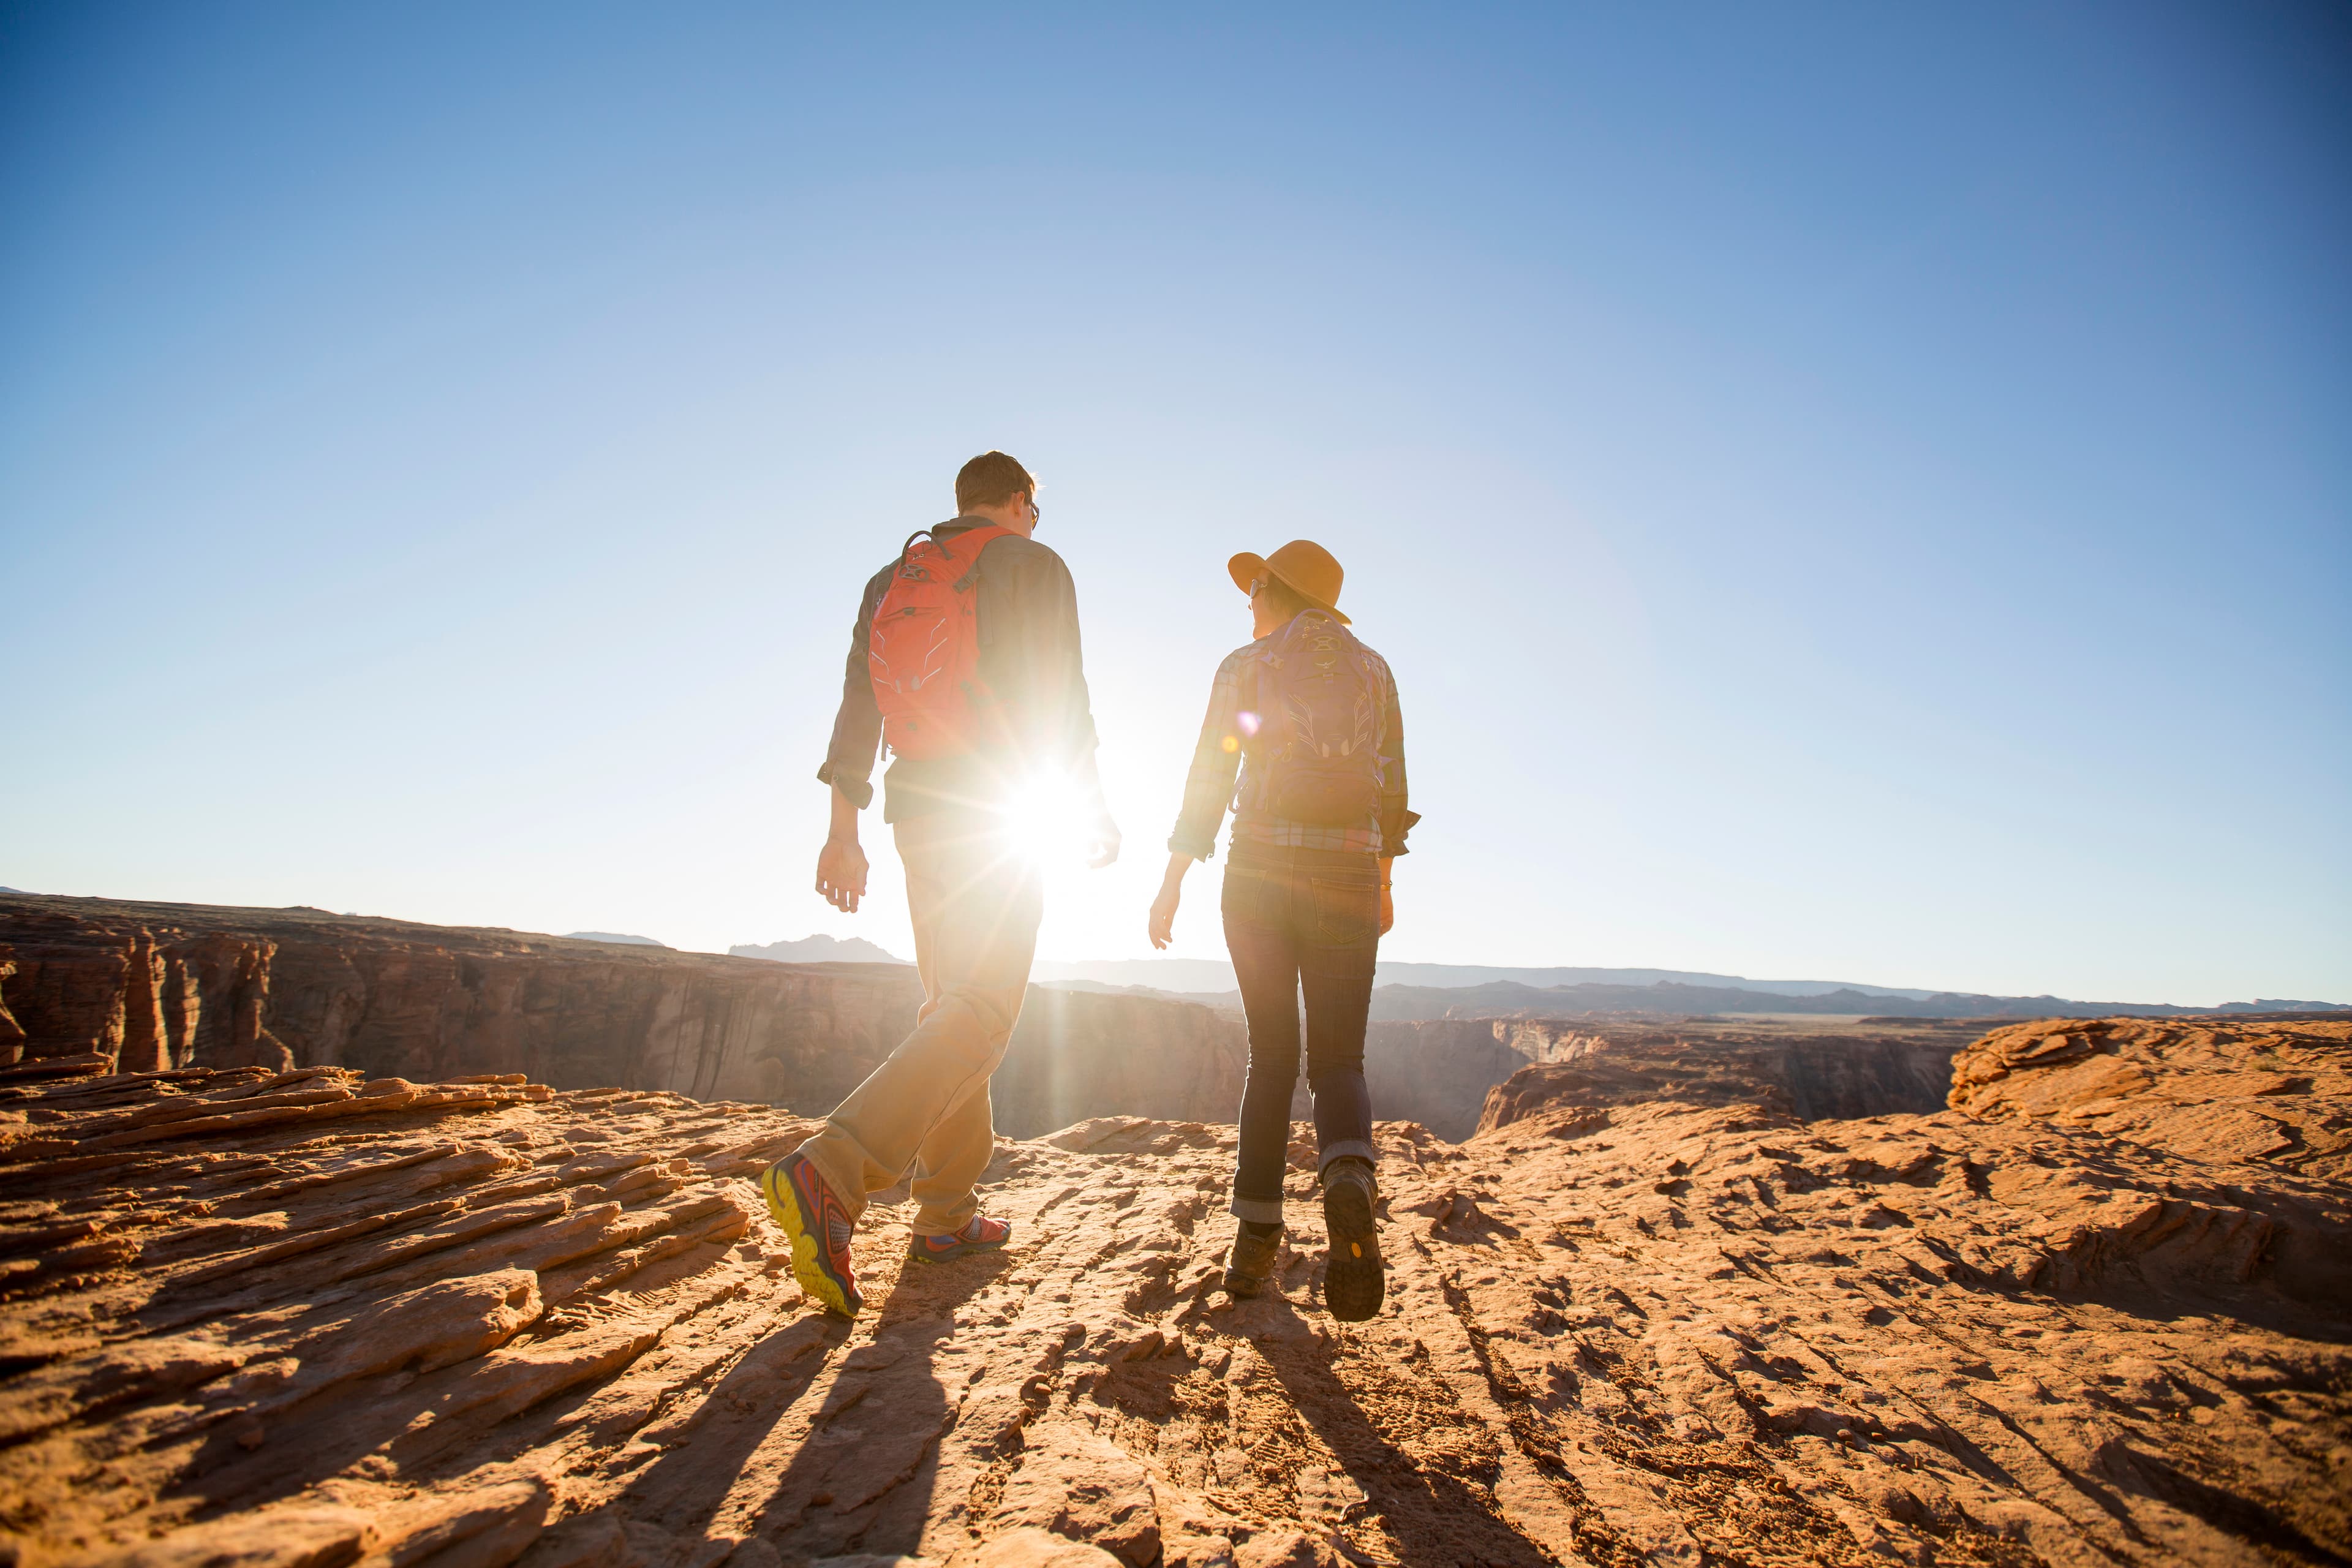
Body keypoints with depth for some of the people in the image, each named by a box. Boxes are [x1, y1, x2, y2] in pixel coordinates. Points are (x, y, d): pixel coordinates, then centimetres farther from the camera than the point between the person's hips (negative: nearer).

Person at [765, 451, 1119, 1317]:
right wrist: (1096, 806, 3)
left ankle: (947, 1214, 17)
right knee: (980, 1017, -11)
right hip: (987, 809, -7)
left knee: (950, 1006, 13)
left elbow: (856, 710, 11)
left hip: (915, 807, 8)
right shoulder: (1032, 565, 0)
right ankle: (830, 1173, -27)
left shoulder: (891, 579, 17)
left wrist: (843, 833, 11)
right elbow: (1061, 701, -7)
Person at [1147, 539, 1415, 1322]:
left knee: (1272, 1055, 12)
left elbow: (1208, 780, -1)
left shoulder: (1244, 668, 6)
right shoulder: (1374, 669, 14)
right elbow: (1390, 786, 14)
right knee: (1338, 1063, 6)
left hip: (1260, 874, -1)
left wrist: (1171, 882, 1)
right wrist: (1385, 882, 23)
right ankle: (1348, 1184, -27)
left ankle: (1257, 1236, 6)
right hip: (1346, 877, 1)